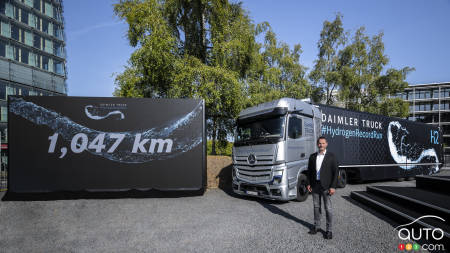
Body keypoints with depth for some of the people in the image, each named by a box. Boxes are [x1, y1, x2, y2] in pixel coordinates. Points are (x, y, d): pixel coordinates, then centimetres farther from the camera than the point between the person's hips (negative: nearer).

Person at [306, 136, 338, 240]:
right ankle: (317, 226, 27)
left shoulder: (331, 156, -4)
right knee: (316, 207, 13)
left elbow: (335, 172, -6)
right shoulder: (312, 156, 7)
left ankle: (329, 230, 13)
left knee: (328, 208, 2)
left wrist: (333, 187, -12)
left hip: (326, 186, -4)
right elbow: (309, 171, 12)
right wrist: (308, 184, 3)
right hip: (315, 185, 4)